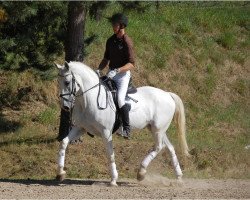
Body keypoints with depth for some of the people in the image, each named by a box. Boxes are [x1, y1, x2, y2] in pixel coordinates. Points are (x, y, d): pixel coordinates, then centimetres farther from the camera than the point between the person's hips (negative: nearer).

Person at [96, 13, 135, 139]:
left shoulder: (127, 42, -13)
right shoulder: (111, 41, 9)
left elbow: (131, 64, -18)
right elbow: (106, 59, 19)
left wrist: (116, 70, -29)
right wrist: (99, 70, 2)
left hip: (123, 74, -8)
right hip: (111, 74, 8)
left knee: (120, 99, -25)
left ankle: (127, 128, -15)